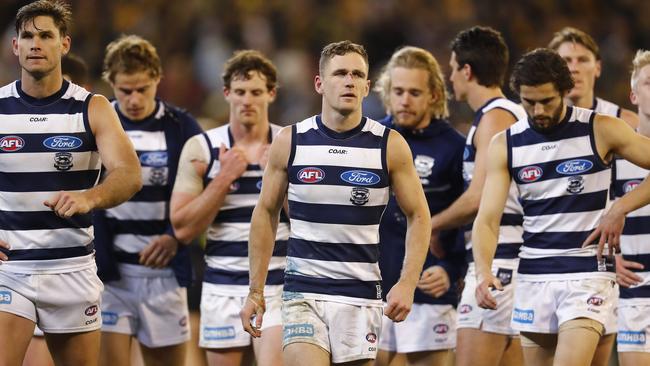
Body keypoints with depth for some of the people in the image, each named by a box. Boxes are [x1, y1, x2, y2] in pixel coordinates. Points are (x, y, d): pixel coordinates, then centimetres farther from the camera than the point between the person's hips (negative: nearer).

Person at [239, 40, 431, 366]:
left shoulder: (390, 146, -1)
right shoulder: (290, 142, 1)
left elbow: (418, 216, 5)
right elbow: (266, 213, 10)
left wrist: (407, 284, -8)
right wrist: (256, 292, 7)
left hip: (361, 295, 0)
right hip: (302, 294, 0)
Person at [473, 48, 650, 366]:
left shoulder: (600, 130, -3)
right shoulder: (505, 145, 4)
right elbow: (487, 220, -3)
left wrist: (619, 210, -14)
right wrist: (483, 271, -20)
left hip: (589, 274, -4)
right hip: (533, 278, 4)